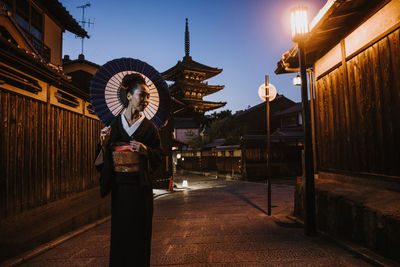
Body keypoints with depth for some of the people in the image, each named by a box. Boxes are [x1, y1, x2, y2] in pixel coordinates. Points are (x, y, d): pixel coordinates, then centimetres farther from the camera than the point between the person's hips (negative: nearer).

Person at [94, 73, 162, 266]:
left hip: (140, 187, -1)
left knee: (139, 232, 5)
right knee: (119, 231, 8)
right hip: (119, 186, 1)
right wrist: (104, 143, -12)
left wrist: (146, 151, -16)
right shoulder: (113, 125, 4)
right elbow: (104, 158, 7)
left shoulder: (149, 127, 2)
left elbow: (158, 157, 2)